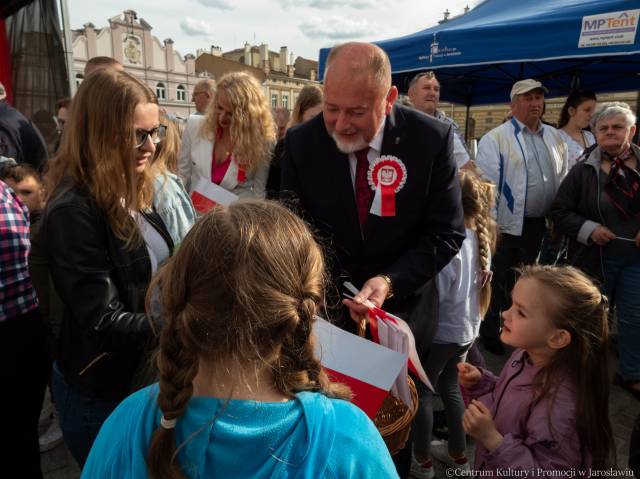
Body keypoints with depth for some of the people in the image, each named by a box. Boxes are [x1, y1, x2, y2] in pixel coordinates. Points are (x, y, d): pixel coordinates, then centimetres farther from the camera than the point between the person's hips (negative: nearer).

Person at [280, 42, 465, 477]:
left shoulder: (433, 139, -15)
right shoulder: (302, 142, -11)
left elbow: (447, 233, -11)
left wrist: (390, 281, -24)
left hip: (402, 312, 0)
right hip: (325, 312, 1)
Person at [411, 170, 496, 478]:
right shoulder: (480, 237, -1)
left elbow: (435, 293, -23)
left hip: (442, 331, -8)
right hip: (466, 329, 8)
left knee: (421, 392, 11)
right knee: (450, 387, 23)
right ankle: (457, 453, 37)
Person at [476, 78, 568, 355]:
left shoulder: (554, 138, 10)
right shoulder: (496, 138, -9)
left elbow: (563, 181, 14)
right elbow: (486, 185, -13)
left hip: (540, 225, 6)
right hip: (508, 225, -5)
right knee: (500, 281, 7)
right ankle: (490, 332, 24)